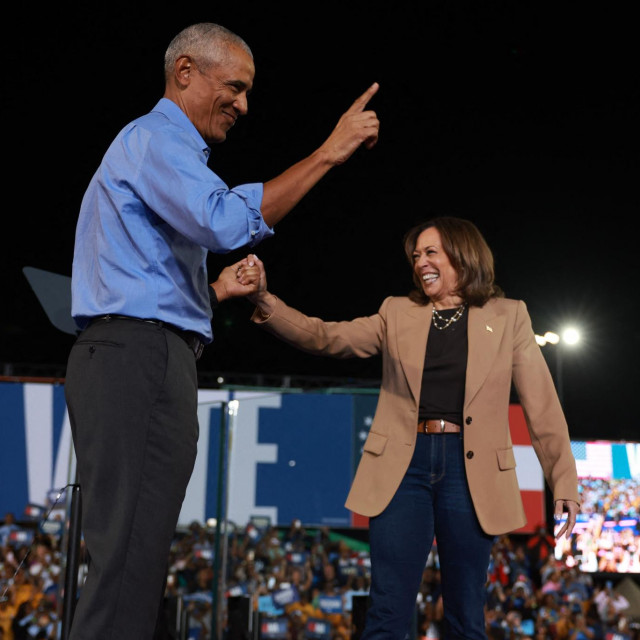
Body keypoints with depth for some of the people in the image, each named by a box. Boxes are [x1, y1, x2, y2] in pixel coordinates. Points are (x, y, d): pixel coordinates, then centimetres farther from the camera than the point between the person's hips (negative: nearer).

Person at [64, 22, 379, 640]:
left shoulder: (155, 145, 29)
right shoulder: (155, 137, -3)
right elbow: (226, 221, -23)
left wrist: (218, 290, 18)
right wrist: (327, 153, -18)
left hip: (133, 357, 10)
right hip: (141, 357, -10)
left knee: (131, 556, 10)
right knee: (130, 559, -12)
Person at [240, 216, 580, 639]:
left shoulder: (507, 316, 9)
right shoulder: (398, 312, 13)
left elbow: (543, 405, 5)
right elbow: (326, 337, 4)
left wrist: (564, 484, -3)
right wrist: (265, 301, -11)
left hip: (471, 469, -1)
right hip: (404, 465, 1)